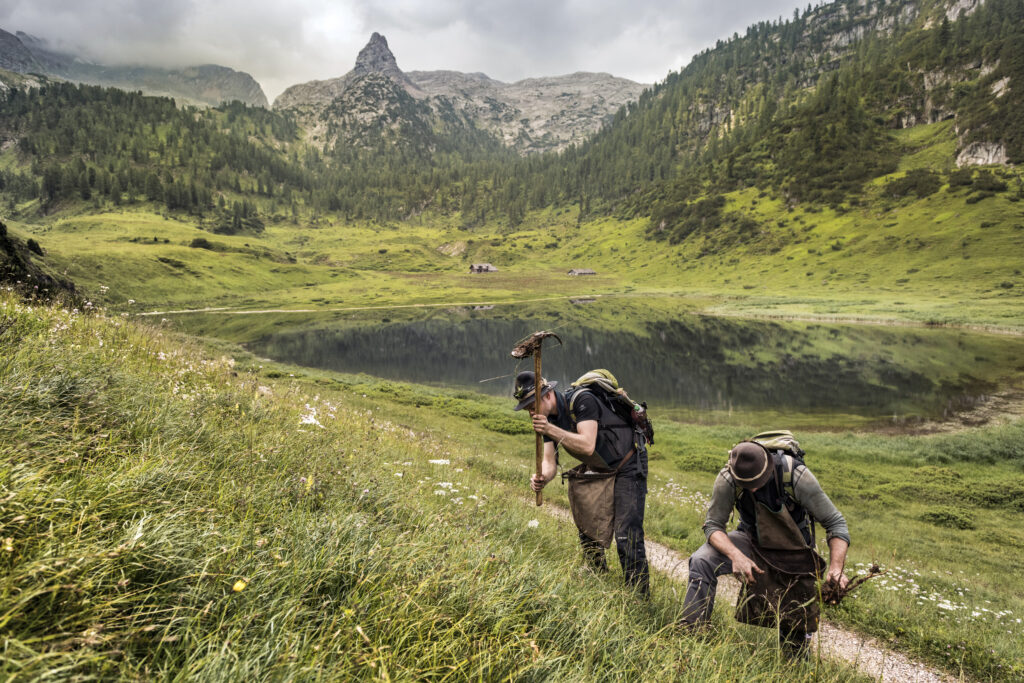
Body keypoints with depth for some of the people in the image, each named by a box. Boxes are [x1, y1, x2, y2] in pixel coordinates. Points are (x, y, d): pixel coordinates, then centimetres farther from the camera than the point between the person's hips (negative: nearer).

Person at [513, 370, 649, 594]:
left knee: (627, 537, -12)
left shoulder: (582, 401, -27)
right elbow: (550, 461, -8)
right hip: (599, 471, 8)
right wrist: (542, 478, -30)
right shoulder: (548, 419, -4)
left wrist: (551, 430, -41)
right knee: (587, 528, 11)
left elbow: (587, 446, -36)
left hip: (628, 466, -8)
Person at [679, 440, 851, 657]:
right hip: (752, 542, 1)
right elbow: (713, 525, -18)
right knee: (701, 561, -28)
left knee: (796, 647, 0)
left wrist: (836, 567, -37)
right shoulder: (727, 479, -25)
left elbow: (835, 522, -21)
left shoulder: (796, 475, -29)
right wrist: (736, 555, -38)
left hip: (794, 552, -1)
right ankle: (690, 633, -14)